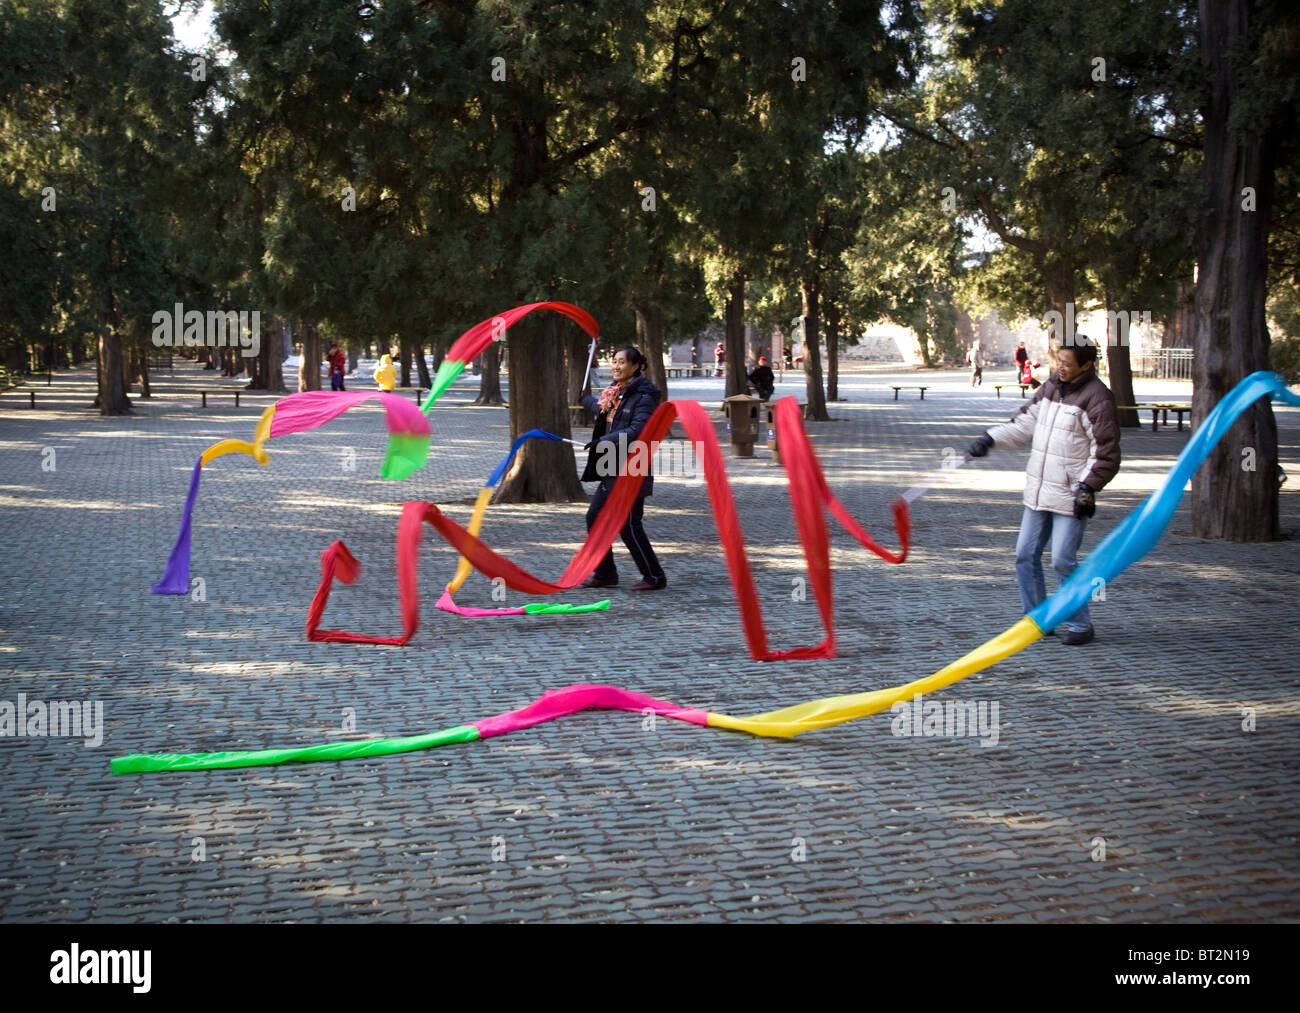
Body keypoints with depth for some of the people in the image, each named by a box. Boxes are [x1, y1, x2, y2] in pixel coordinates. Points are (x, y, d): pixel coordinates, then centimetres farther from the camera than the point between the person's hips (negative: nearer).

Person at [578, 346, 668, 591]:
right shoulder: (615, 391, 14)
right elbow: (603, 411, 36)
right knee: (595, 517, 11)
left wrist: (605, 441, -30)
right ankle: (605, 573, 21)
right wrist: (587, 400, 55)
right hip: (613, 469, 9)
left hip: (631, 470, -9)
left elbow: (637, 430, -25)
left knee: (628, 525, -8)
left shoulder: (644, 396, -13)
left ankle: (654, 577, 3)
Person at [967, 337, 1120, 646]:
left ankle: (1080, 625, 6)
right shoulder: (1051, 386, 9)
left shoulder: (1097, 398, -13)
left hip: (1070, 497, -8)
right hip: (1038, 492, 8)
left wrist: (1087, 487, -19)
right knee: (1025, 555, 8)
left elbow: (1106, 452, -12)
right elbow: (1026, 421, 16)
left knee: (1063, 560, -9)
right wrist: (991, 438, 3)